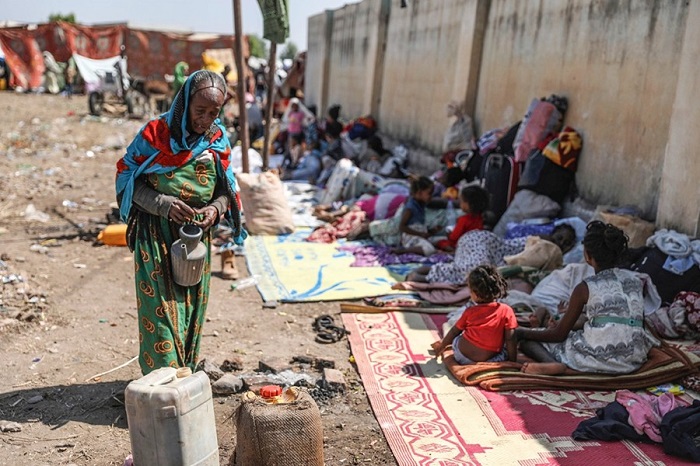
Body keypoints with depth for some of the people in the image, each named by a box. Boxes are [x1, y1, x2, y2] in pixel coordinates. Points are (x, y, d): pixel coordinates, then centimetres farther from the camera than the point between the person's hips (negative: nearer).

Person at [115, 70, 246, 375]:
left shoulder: (218, 140, 3)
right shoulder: (156, 133, -10)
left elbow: (227, 189, 11)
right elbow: (127, 178, -6)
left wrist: (215, 209, -11)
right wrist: (163, 204, -21)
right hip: (157, 236, -4)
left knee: (192, 309, 12)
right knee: (160, 310, -7)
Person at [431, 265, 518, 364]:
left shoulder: (470, 311, -1)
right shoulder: (506, 311, -9)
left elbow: (455, 331, 12)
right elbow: (510, 339, -9)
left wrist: (443, 345, 27)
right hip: (488, 361, -3)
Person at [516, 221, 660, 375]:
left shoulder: (585, 288, -4)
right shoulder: (638, 280, 10)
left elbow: (559, 334, 0)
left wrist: (521, 332, 14)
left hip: (597, 361, -5)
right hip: (633, 362, 5)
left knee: (527, 340, 13)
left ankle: (553, 364, -19)